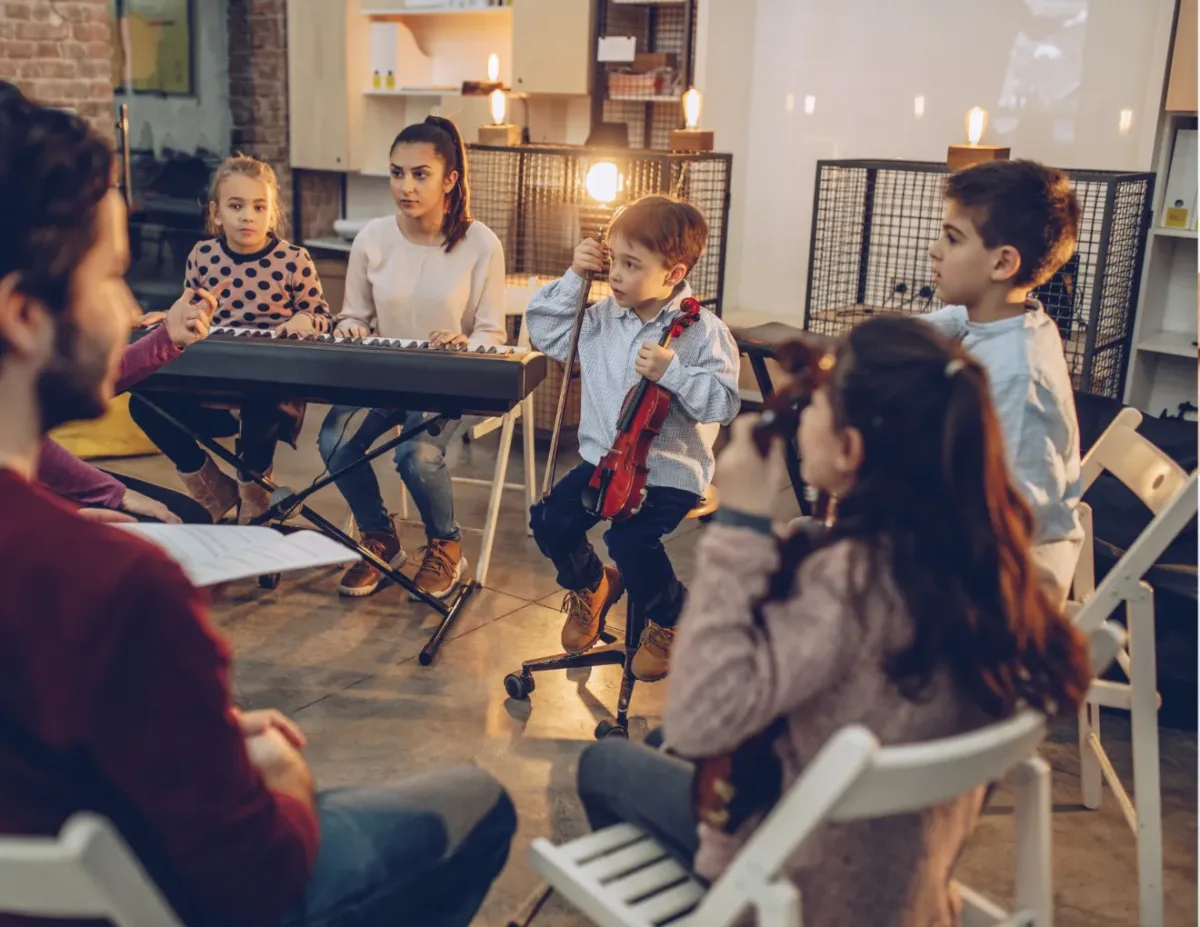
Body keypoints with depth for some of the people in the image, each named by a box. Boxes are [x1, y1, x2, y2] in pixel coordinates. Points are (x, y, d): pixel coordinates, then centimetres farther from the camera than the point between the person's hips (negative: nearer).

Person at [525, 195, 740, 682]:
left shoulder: (703, 332, -14)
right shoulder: (601, 317, 3)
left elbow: (724, 404, -19)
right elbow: (544, 331, 13)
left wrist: (672, 372, -33)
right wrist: (574, 278, 1)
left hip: (671, 472, -6)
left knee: (630, 538, -26)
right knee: (551, 519, -10)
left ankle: (671, 618, 7)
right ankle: (590, 586, 23)